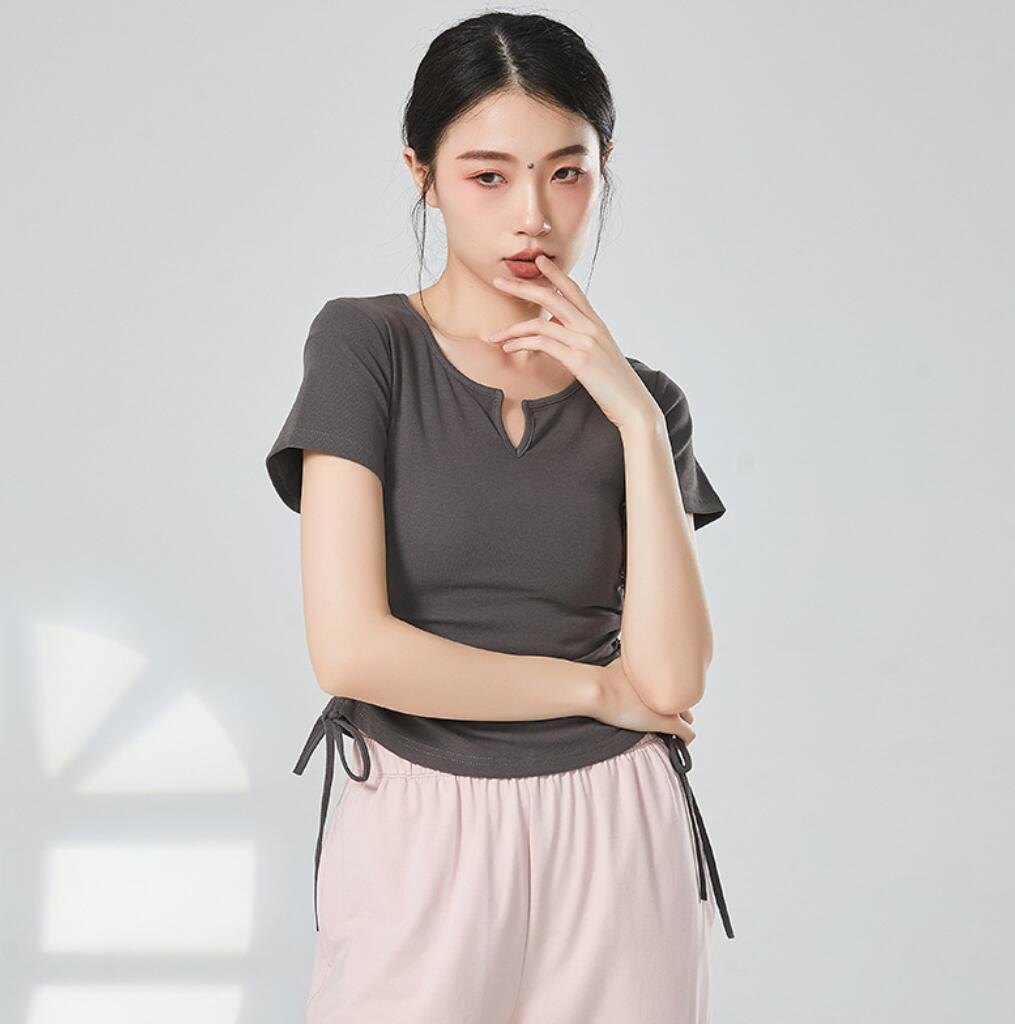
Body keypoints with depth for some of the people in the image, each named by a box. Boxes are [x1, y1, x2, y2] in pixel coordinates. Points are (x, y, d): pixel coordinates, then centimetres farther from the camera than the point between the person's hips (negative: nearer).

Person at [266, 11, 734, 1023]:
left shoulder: (638, 401, 4)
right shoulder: (364, 346, -5)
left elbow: (672, 678, -8)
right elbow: (352, 648, -15)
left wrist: (637, 418, -11)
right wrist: (593, 686, -6)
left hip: (611, 838, 3)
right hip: (416, 837, -2)